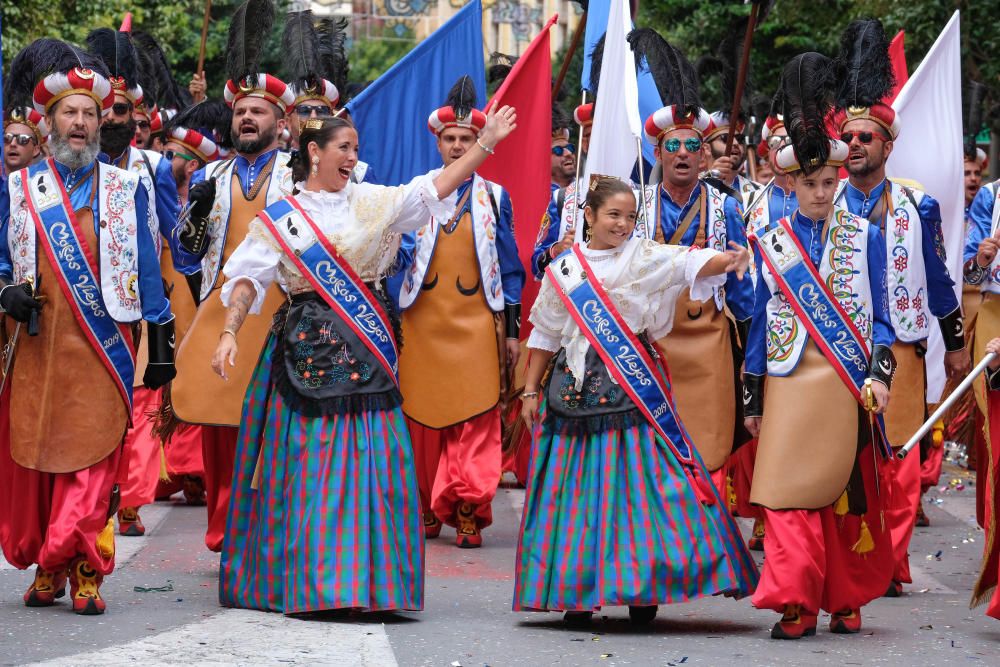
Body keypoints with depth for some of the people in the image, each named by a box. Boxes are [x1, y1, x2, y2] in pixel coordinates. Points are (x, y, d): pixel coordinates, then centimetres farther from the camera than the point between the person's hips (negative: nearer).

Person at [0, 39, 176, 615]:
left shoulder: (126, 190, 11)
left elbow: (147, 269, 11)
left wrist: (162, 344, 7)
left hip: (103, 349, -1)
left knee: (93, 457, -8)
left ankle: (84, 573, -7)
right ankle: (46, 566, 13)